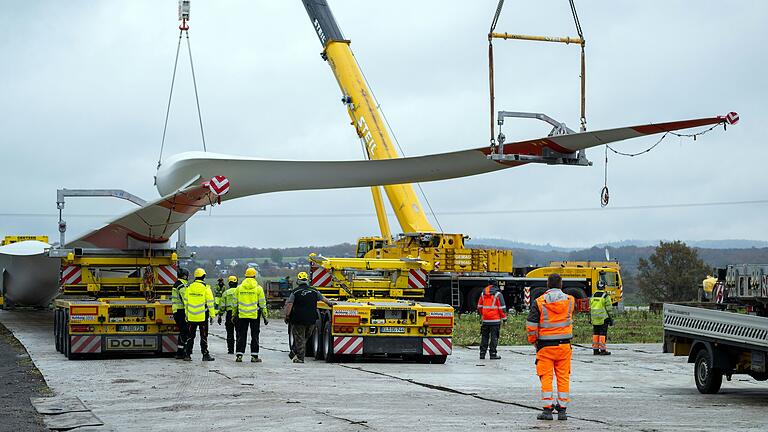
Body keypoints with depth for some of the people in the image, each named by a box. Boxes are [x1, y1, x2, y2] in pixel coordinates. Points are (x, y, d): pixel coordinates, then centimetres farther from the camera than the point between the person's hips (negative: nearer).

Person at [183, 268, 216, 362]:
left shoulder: (189, 287, 6)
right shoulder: (206, 288, -8)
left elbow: (186, 302, 11)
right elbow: (210, 302, -8)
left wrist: (187, 314, 20)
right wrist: (212, 314, -1)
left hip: (191, 316, 4)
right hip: (203, 316, -4)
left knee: (190, 336, 9)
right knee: (203, 336, 1)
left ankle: (187, 355, 7)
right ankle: (205, 355, 2)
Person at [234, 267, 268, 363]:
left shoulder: (239, 288, 5)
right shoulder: (258, 288, -1)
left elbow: (235, 303, 8)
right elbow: (262, 304, 0)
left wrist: (234, 315, 15)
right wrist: (265, 316, 5)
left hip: (242, 315, 2)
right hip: (254, 315, -2)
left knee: (242, 335, 6)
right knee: (254, 335, 5)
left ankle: (239, 355, 2)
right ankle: (254, 356, 4)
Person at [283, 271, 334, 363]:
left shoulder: (295, 292, -6)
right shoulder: (313, 291, 6)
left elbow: (289, 305, -10)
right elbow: (323, 298, 20)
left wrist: (287, 316, -3)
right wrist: (330, 303, 35)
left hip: (298, 320, -3)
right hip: (311, 320, 3)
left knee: (299, 339, 2)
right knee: (305, 338, 16)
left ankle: (300, 358, 1)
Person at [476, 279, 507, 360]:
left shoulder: (483, 293, 9)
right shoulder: (497, 294, -8)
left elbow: (479, 306, 16)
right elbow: (502, 307, -9)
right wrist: (504, 317, -1)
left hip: (485, 320, 5)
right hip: (495, 319, -5)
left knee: (484, 336, 12)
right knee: (494, 337, -1)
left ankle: (482, 353, 12)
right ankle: (493, 354, -2)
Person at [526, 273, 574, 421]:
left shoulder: (539, 302, -8)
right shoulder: (569, 300, -1)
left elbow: (531, 325, -9)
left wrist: (533, 341, 7)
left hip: (545, 345, -2)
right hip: (564, 344, 2)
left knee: (546, 377, 3)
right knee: (563, 377, 8)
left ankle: (547, 409, -1)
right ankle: (562, 410, 9)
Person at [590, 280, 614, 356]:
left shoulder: (593, 296, 9)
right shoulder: (606, 296, -8)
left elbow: (590, 308, 13)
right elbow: (608, 308, -9)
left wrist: (590, 318, 19)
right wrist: (610, 318, -3)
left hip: (594, 319, 5)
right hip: (603, 318, -5)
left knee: (595, 333, 9)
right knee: (603, 334, -3)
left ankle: (595, 349, 10)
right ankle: (602, 350, -5)